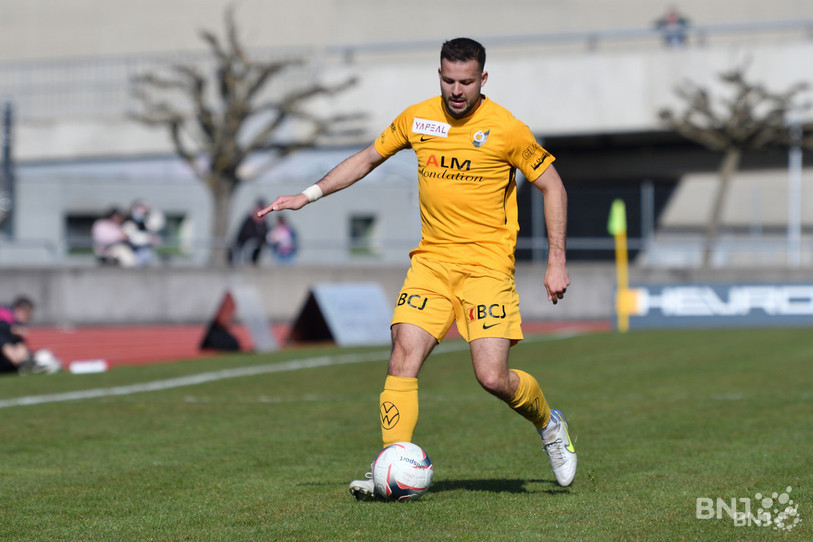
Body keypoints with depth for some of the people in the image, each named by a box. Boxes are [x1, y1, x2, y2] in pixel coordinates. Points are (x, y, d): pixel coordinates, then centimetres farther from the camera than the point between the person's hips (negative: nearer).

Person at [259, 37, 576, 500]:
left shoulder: (506, 129, -7)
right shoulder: (418, 119, 5)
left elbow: (553, 187, 1)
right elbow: (368, 158, 20)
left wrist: (557, 262, -3)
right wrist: (308, 195, 14)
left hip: (487, 264, -4)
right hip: (432, 258, 4)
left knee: (493, 378, -12)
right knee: (404, 358, -14)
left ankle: (549, 424, 19)